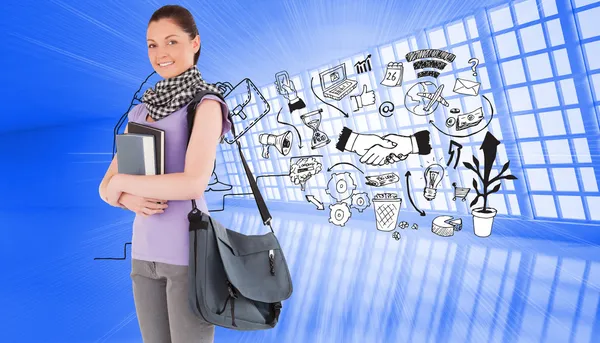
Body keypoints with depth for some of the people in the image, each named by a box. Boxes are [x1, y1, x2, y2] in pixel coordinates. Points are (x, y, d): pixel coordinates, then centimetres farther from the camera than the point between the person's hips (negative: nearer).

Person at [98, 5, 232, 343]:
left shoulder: (205, 104, -8)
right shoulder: (141, 112, 12)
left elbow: (194, 184, -22)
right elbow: (106, 187, 10)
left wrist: (123, 183, -9)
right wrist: (128, 199, -12)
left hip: (190, 252, -6)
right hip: (145, 251, 7)